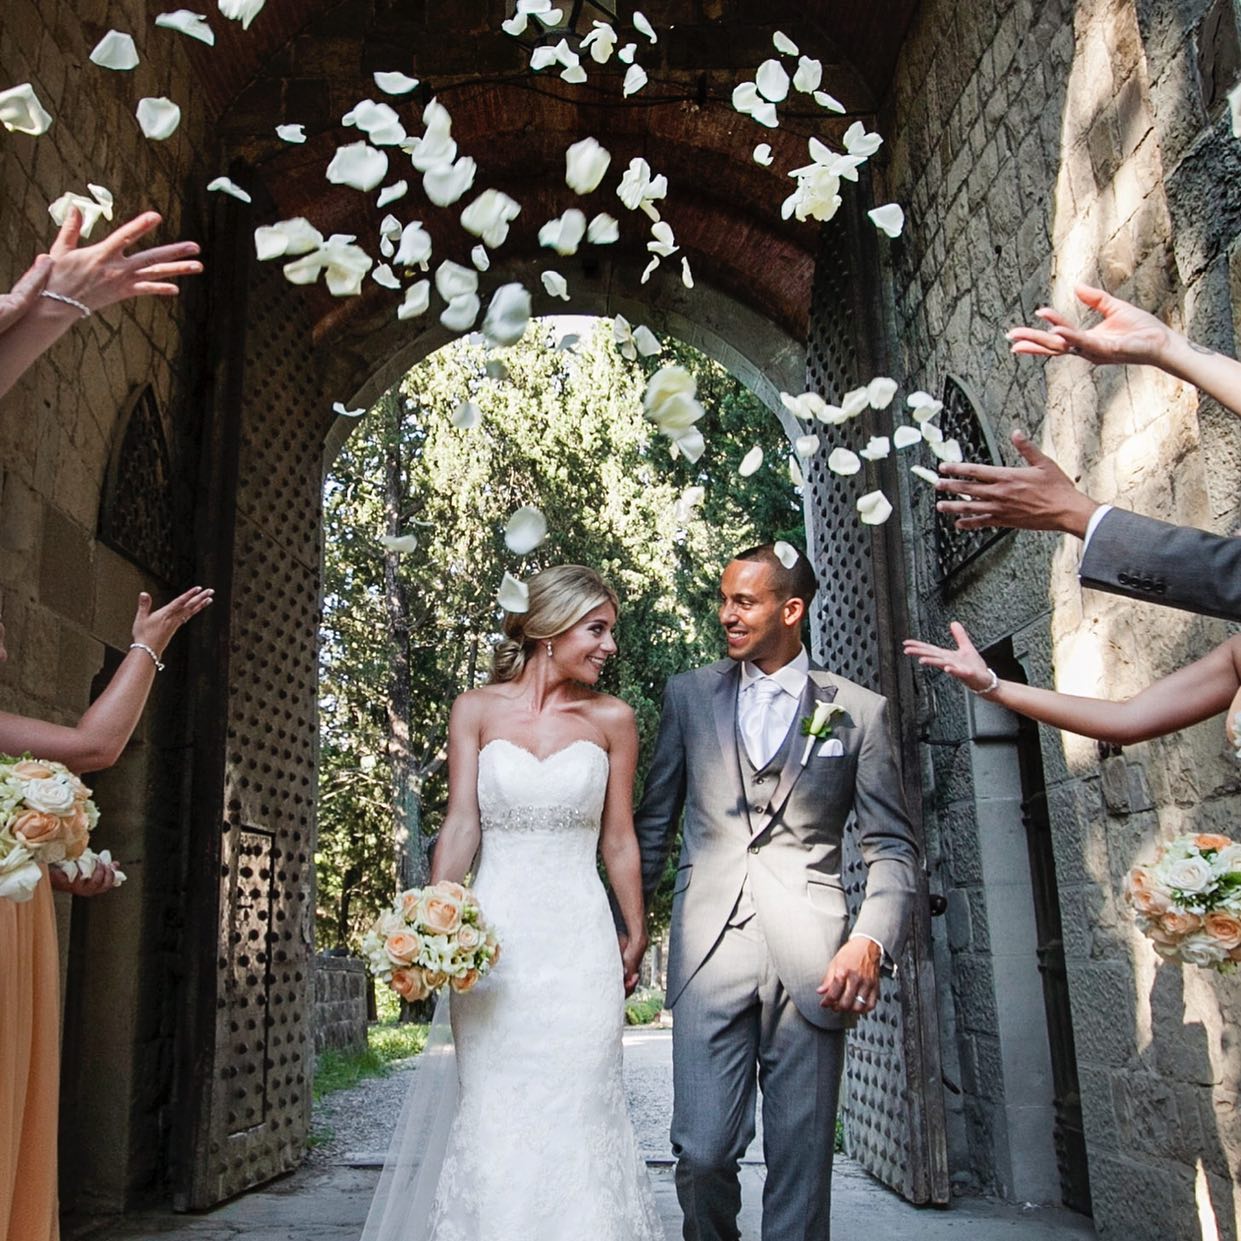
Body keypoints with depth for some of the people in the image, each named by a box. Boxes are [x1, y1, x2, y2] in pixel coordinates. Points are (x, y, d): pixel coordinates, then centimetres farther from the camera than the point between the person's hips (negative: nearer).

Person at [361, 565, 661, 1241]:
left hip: (580, 938, 1)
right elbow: (461, 827, -2)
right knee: (492, 1117, 1)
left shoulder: (611, 718, 3)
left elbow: (619, 841, 8)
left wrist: (635, 937, 12)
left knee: (577, 1114, 1)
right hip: (494, 936, 0)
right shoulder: (476, 710, 2)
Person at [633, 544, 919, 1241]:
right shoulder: (690, 695, 9)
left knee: (801, 1163, 5)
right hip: (709, 950, 1)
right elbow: (653, 825, 14)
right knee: (703, 1152, -3)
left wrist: (871, 941, -11)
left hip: (810, 961, 0)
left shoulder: (860, 710, 5)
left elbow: (894, 848, 5)